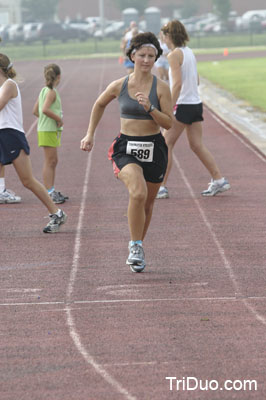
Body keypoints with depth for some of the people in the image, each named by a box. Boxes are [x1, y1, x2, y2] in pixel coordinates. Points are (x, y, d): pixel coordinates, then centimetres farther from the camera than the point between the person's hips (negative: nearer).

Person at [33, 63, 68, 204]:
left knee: (53, 161, 16)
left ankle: (52, 191, 23)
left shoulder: (43, 91, 12)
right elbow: (45, 109, -29)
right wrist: (59, 119, -18)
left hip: (51, 130, 9)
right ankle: (49, 193, -4)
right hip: (48, 131, -9)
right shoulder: (51, 92, -15)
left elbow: (35, 111, 17)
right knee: (50, 162, -6)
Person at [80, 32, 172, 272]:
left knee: (147, 203, 12)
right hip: (126, 148, -1)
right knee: (138, 192, -27)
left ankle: (137, 248, 35)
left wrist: (149, 108, -22)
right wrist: (90, 135, 18)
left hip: (154, 148, 1)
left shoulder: (161, 88, -5)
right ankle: (136, 246, -14)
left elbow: (169, 123, -7)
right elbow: (100, 104, 18)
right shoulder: (119, 86, -1)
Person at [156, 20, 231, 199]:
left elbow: (177, 83, -20)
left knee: (166, 144, -1)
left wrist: (169, 108, -20)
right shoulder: (190, 52, 11)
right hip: (196, 103, 8)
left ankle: (161, 186, -1)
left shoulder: (174, 55, -13)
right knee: (197, 145, 11)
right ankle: (219, 180, 6)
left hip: (182, 105, -8)